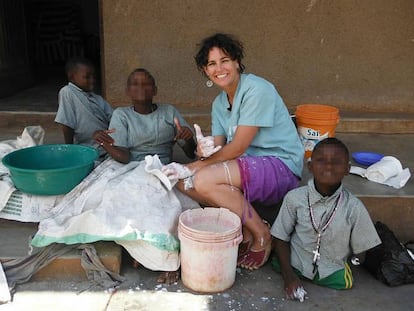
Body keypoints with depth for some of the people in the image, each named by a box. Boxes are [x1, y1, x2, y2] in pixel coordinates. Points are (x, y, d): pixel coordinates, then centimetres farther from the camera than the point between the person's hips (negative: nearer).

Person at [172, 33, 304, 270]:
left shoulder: (257, 90, -16)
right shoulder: (219, 103, 10)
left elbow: (237, 148, -19)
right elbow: (219, 146, 1)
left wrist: (201, 164, -11)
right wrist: (205, 150, -22)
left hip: (280, 166, -8)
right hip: (250, 166, 8)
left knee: (205, 179, -26)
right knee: (186, 182, -6)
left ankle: (261, 234, -7)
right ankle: (247, 228, 1)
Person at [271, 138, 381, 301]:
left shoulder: (354, 207, -14)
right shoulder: (295, 198, -13)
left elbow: (360, 251, 1)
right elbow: (281, 238, -4)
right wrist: (288, 276, -10)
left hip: (333, 273, 1)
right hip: (295, 265, -1)